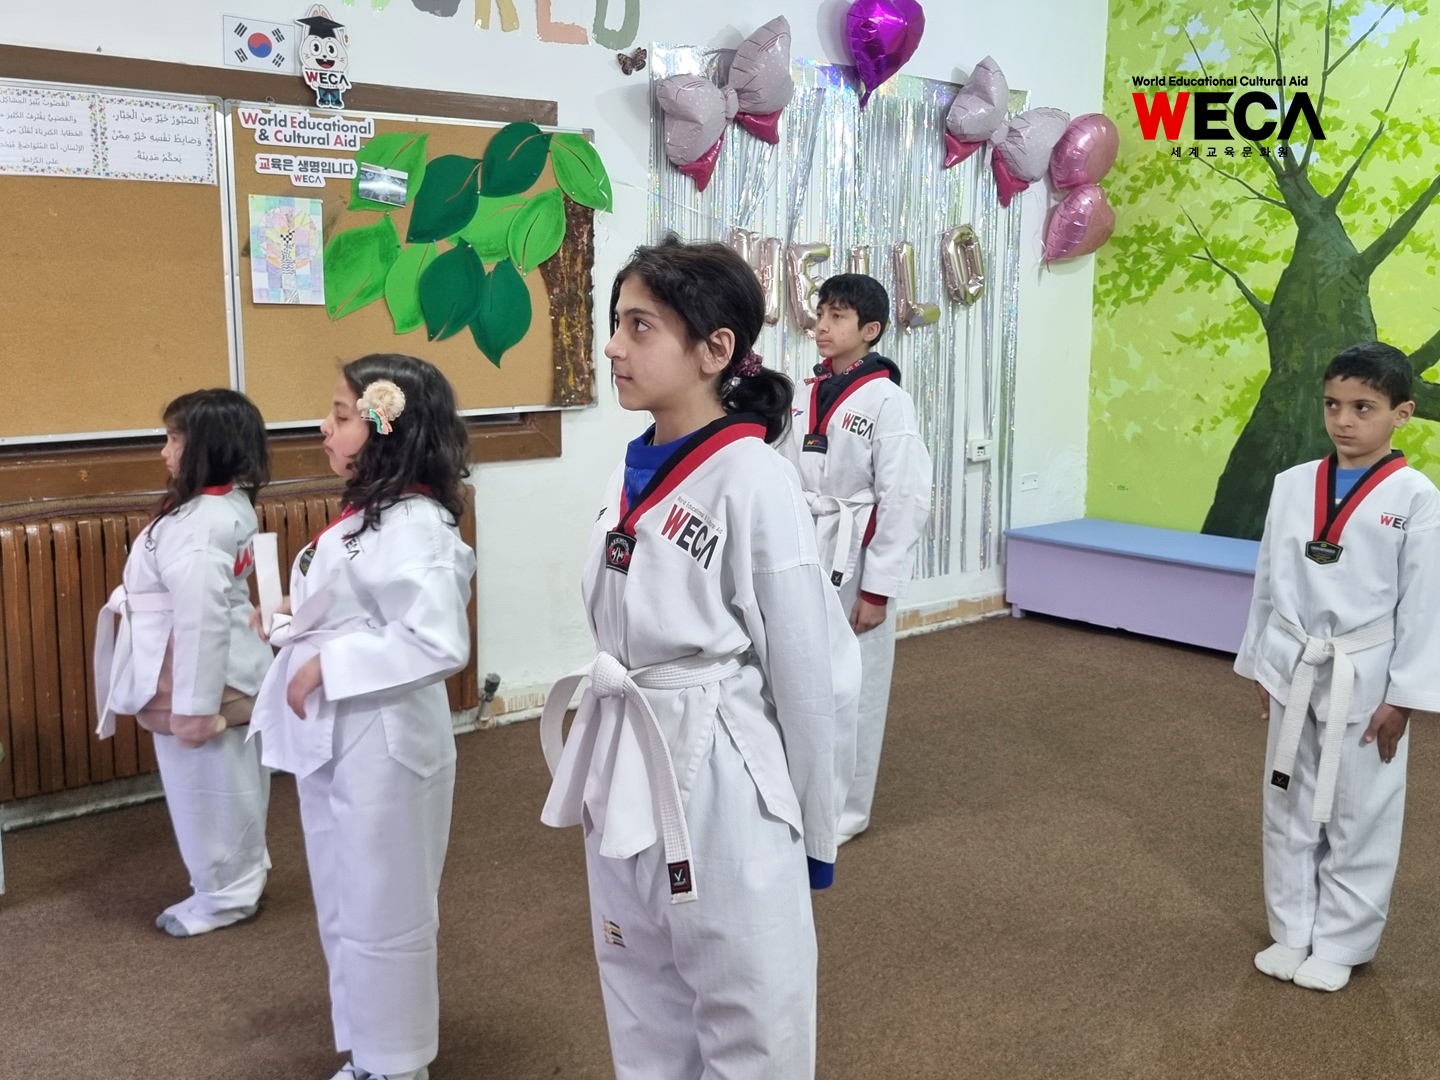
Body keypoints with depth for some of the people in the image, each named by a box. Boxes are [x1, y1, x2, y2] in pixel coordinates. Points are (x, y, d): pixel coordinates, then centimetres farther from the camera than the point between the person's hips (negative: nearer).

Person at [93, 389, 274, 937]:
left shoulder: (199, 525, -26)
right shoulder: (229, 506, 4)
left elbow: (201, 619, -28)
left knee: (208, 793, 8)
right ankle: (241, 874, 36)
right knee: (228, 788, 21)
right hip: (229, 677, 9)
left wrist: (193, 707, -25)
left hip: (203, 685, -9)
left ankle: (225, 896, 25)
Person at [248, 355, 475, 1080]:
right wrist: (295, 622, 3)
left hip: (382, 747, -10)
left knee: (382, 917, 8)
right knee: (344, 912, 22)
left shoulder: (412, 524, -21)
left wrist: (328, 664, -25)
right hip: (333, 742, 10)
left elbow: (440, 642, -31)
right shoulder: (366, 512, 8)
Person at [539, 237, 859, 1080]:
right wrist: (617, 771, 16)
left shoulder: (754, 483, -18)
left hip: (724, 788, -7)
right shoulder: (638, 474, 3)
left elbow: (811, 673, -13)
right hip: (626, 781, 7)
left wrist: (815, 832, -6)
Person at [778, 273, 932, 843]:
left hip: (853, 559, -6)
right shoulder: (805, 395, 6)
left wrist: (878, 589, -15)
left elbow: (906, 499, -15)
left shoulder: (887, 402, -13)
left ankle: (844, 809, 23)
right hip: (801, 554, 6)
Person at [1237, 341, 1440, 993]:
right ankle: (1292, 934, 30)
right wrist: (1260, 666, 9)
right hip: (1294, 673, 4)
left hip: (1365, 680, -4)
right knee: (1288, 808, 14)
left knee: (1359, 818, 8)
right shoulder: (1292, 484, 0)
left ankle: (1338, 946, 26)